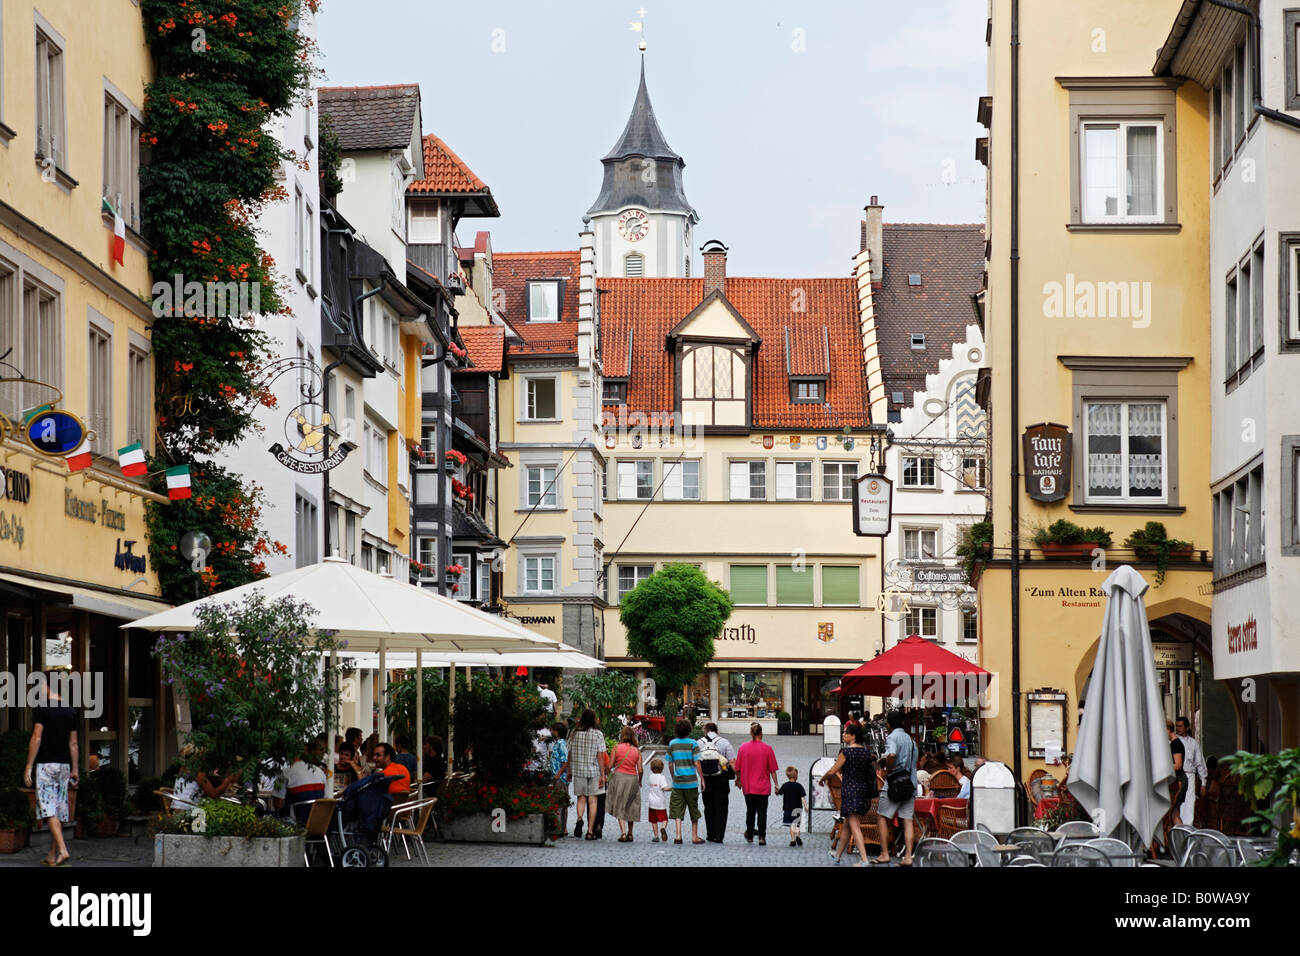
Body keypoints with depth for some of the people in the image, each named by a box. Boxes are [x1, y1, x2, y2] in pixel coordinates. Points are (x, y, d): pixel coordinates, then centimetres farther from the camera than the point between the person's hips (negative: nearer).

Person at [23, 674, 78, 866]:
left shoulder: (41, 708, -9)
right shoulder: (70, 712, 9)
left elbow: (37, 739, -12)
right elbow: (73, 744, 11)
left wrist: (28, 767, -9)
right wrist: (75, 769, 16)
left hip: (46, 764, -6)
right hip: (64, 764, 6)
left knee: (49, 809, -9)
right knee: (59, 810, 9)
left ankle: (62, 850, -23)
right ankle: (52, 855, 15)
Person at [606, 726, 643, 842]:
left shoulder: (617, 748, -3)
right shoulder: (637, 751, 1)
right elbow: (640, 770, -2)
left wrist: (609, 774, 15)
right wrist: (639, 781, 15)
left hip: (619, 776, -2)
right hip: (632, 778, 2)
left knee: (619, 807, 4)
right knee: (631, 807, 16)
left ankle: (623, 833, -11)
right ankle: (630, 834, 18)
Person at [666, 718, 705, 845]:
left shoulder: (672, 744, 1)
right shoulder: (692, 744, -8)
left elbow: (670, 764, 6)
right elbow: (697, 763, -9)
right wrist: (702, 778, 1)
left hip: (677, 781, 2)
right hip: (691, 781, -2)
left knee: (678, 810, 5)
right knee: (694, 810, 9)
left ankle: (678, 835, -7)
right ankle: (694, 837, 13)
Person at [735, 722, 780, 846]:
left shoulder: (743, 747, -2)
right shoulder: (767, 749, -8)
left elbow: (738, 768, 4)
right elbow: (772, 769, -4)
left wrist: (739, 781, 18)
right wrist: (776, 784, 5)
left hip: (748, 786, 2)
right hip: (763, 786, -2)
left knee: (750, 811, 16)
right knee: (762, 811, 0)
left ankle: (749, 836, 25)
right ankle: (762, 837, -9)